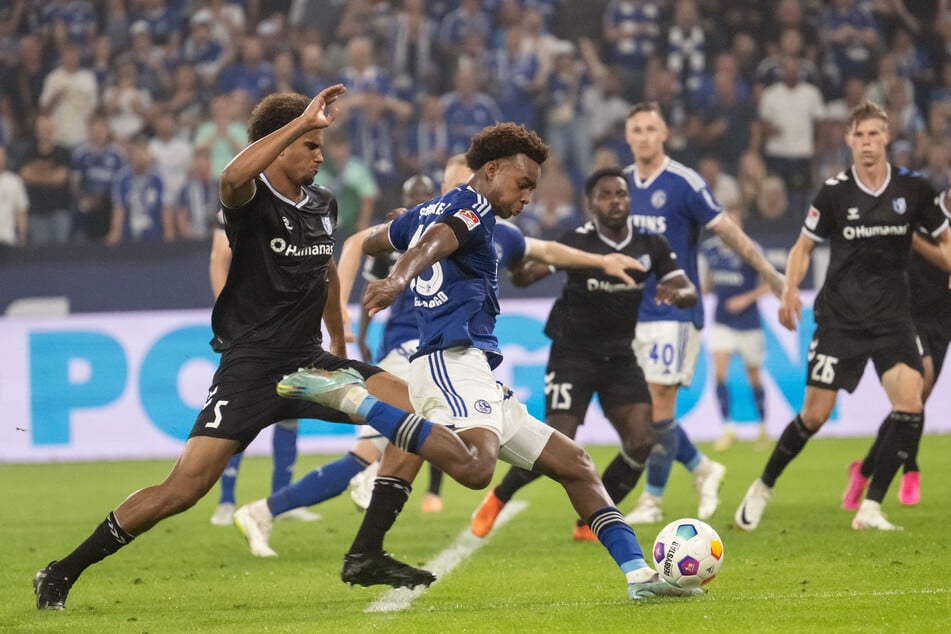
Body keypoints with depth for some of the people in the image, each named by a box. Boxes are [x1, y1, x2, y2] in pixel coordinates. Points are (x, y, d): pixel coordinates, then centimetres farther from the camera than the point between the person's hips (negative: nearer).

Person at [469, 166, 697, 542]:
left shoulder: (650, 245, -2)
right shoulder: (578, 242, -15)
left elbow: (689, 293, -2)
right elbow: (526, 275, -25)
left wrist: (676, 293, -26)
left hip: (620, 356, 5)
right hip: (573, 353, -4)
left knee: (641, 442, -10)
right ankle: (497, 500, 15)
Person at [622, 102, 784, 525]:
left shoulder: (684, 184, -10)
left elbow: (728, 232, -7)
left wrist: (771, 276, -7)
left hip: (674, 312, -6)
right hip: (633, 312, 6)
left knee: (658, 405, -8)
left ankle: (652, 500, 2)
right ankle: (702, 469, 24)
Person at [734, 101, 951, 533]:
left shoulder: (913, 188, -3)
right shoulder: (834, 192, -5)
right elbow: (803, 246, 5)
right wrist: (790, 290, -13)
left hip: (893, 318, 1)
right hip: (840, 318, -1)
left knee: (910, 407, -18)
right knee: (814, 415, -2)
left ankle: (871, 509, -8)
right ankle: (763, 488, 23)